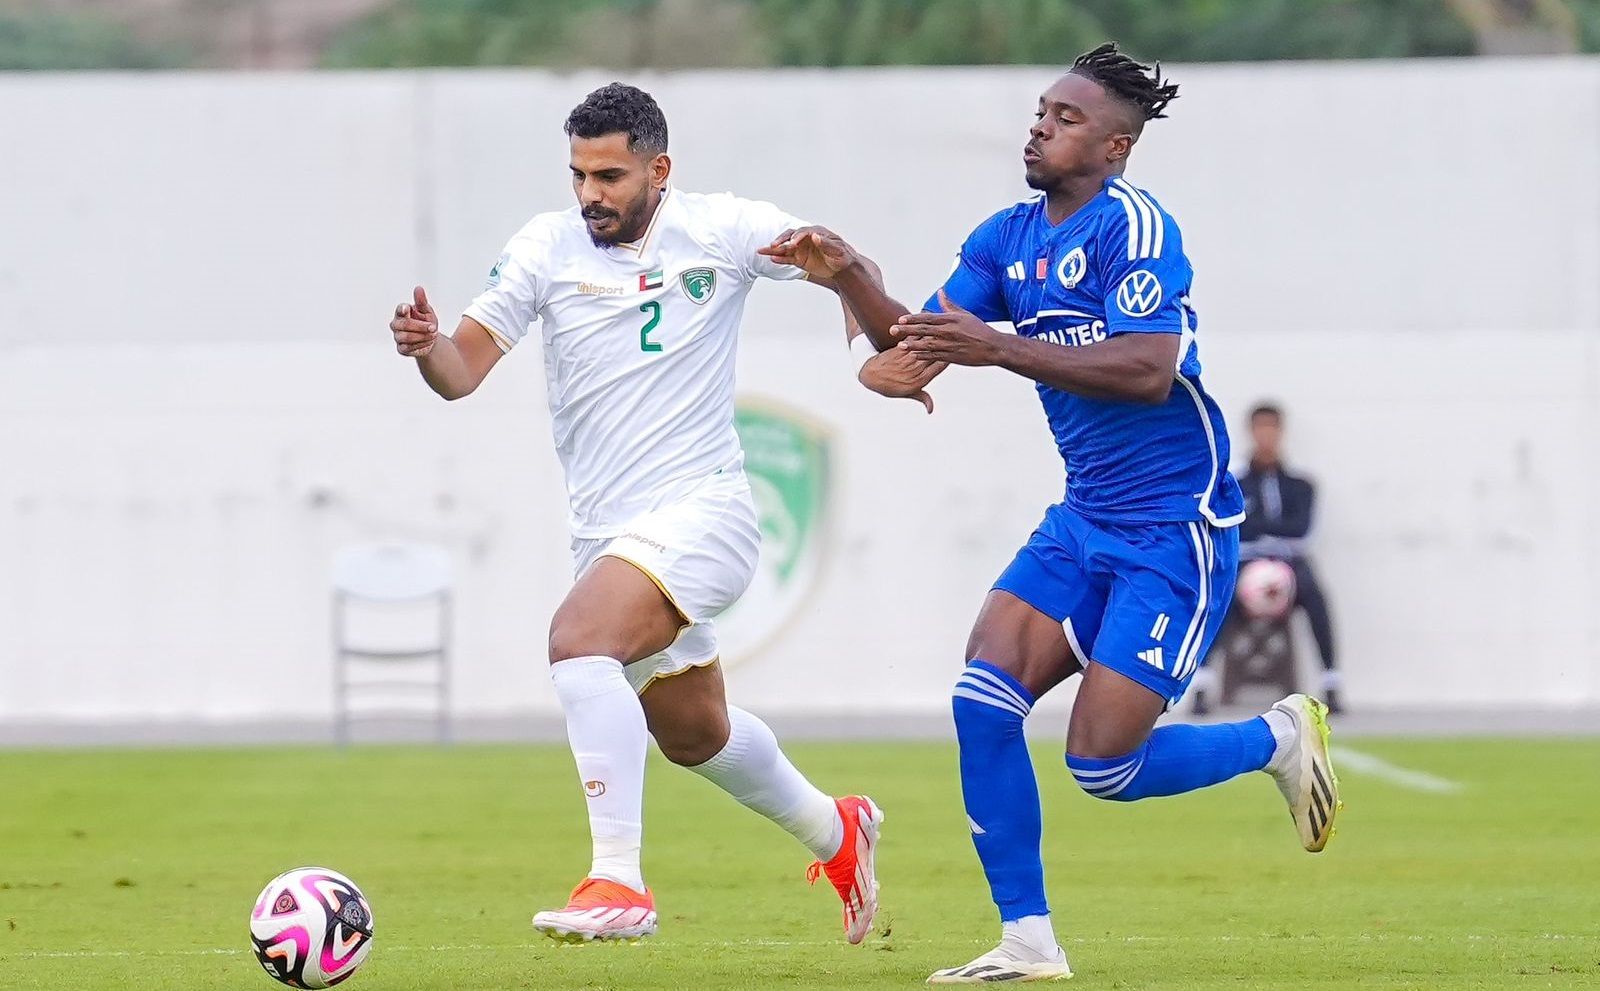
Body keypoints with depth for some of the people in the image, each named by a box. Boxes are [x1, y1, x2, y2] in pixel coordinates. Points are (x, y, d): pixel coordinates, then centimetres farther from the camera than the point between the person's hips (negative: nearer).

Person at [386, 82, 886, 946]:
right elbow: (464, 371, -8)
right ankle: (834, 834, 49)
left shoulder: (720, 231, -7)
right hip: (604, 530, 6)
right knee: (692, 734, 21)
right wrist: (426, 346, -30)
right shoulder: (547, 247, -2)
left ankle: (618, 883, -33)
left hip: (699, 509, -6)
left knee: (578, 639, -31)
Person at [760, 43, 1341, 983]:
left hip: (1177, 527, -8)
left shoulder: (1134, 226, -16)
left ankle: (1280, 737, 17)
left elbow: (1148, 369, -28)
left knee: (1102, 762, -11)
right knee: (983, 700, -10)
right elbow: (914, 344, 7)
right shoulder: (1009, 237, 9)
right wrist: (849, 278, -11)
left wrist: (999, 348, -31)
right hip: (1085, 518, 8)